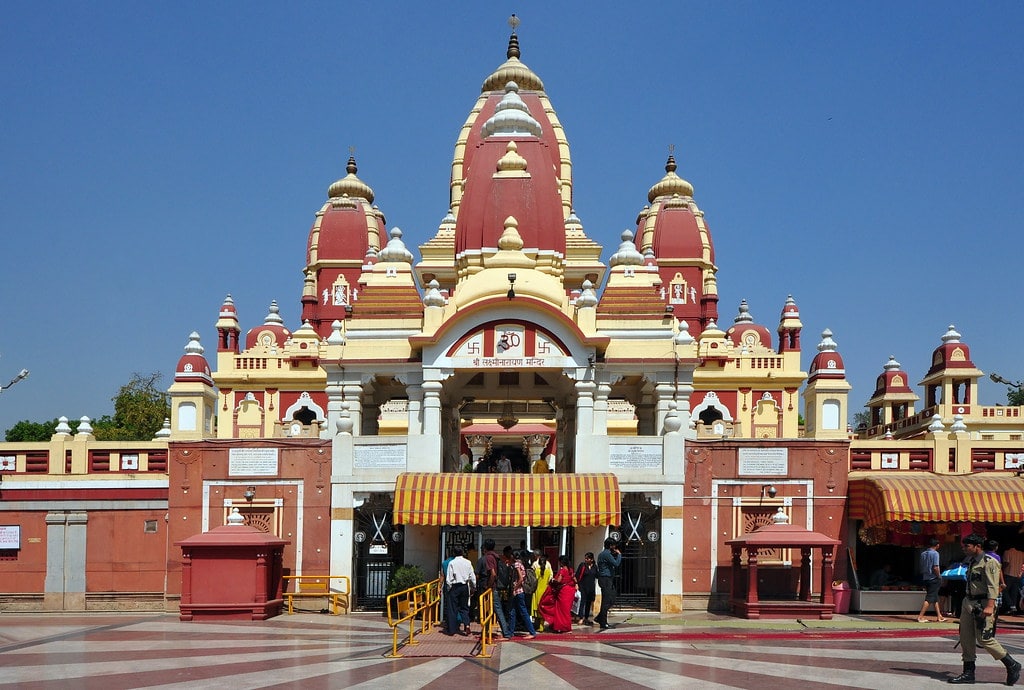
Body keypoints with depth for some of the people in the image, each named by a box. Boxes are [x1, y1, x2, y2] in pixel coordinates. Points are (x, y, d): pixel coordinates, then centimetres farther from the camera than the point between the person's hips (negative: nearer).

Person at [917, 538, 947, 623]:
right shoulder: (935, 553, -12)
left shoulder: (923, 554, 9)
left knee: (935, 598, 16)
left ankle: (939, 616, 21)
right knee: (929, 598, -5)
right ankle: (920, 616, -10)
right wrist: (939, 576, -7)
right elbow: (935, 568, -20)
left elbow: (920, 568, 11)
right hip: (933, 578, -7)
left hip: (925, 578, 7)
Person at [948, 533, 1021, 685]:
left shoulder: (989, 562, -12)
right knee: (966, 638, 6)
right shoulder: (971, 562, 16)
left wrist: (990, 606, -29)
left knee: (984, 639, -8)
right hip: (968, 603, 9)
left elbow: (993, 586, -20)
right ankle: (968, 673, 13)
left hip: (982, 604, -9)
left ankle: (1012, 665, 10)